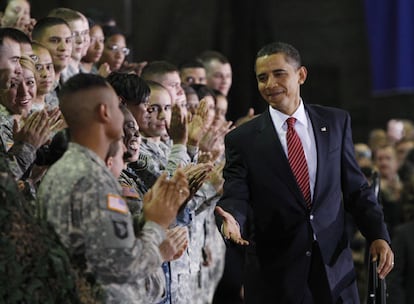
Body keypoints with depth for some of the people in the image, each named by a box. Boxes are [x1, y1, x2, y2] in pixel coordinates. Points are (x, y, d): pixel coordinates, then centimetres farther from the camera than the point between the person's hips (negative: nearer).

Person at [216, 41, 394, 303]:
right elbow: (236, 197, -6)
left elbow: (355, 188, 9)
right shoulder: (242, 140, -1)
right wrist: (233, 220, -28)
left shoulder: (336, 122, 6)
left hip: (334, 267, 2)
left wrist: (378, 235, -2)